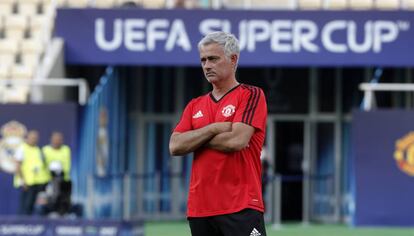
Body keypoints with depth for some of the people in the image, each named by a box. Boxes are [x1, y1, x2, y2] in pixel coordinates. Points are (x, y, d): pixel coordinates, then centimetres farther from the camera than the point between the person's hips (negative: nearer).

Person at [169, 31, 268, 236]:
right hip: (199, 209, 6)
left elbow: (237, 140, -14)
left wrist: (195, 139, 0)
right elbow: (175, 146, 3)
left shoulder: (251, 95, 0)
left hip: (241, 207, -6)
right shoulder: (195, 105, 17)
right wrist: (214, 129, -8)